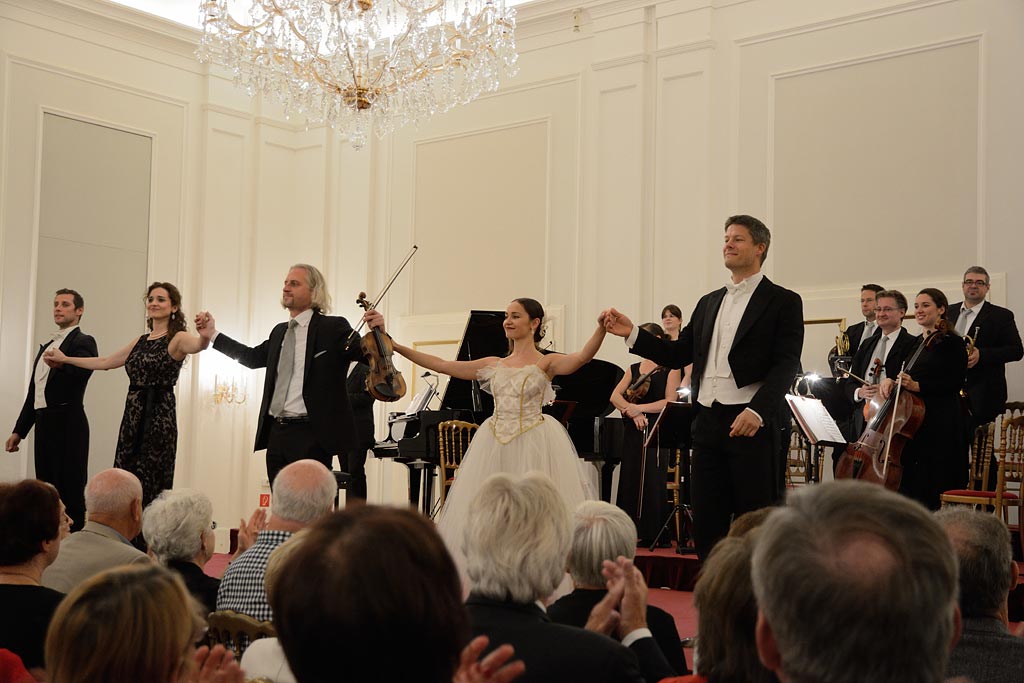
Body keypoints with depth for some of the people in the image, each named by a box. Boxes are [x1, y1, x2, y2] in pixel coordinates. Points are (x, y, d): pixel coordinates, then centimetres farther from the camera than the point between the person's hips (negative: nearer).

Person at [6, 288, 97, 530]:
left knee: (70, 491, -8)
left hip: (68, 425, -8)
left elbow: (80, 373, -23)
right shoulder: (46, 346, 21)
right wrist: (19, 431, 21)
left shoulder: (83, 342, -3)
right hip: (44, 424, 8)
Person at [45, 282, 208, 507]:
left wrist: (205, 335, -51)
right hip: (133, 417, 7)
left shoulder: (177, 339, -5)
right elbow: (105, 362, 27)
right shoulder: (141, 341, 17)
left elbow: (198, 345, -28)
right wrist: (64, 359, 30)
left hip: (158, 417, -7)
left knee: (151, 488, -5)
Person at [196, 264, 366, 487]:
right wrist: (212, 335, 30)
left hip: (311, 437, -7)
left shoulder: (333, 327, -4)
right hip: (276, 433, 7)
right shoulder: (280, 331, 18)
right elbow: (254, 356, 30)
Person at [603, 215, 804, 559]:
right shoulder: (708, 303, 18)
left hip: (753, 423, -6)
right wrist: (632, 334, 3)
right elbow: (678, 354, 16)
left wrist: (757, 411, -25)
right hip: (708, 423, 6)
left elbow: (786, 365, -11)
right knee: (706, 521, 8)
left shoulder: (783, 302, -1)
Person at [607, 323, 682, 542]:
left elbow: (670, 401, -10)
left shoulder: (670, 368, 1)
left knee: (652, 482, -6)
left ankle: (653, 534, 2)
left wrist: (640, 408, -18)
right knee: (629, 481, 2)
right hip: (632, 432, 5)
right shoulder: (634, 368, 16)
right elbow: (615, 396, 4)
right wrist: (631, 411, -15)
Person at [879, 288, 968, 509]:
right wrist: (890, 380, 0)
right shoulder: (917, 344, 19)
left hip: (941, 424, -8)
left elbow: (955, 383, -13)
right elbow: (907, 376, 22)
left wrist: (917, 385, -21)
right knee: (910, 486, 6)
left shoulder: (951, 342, -5)